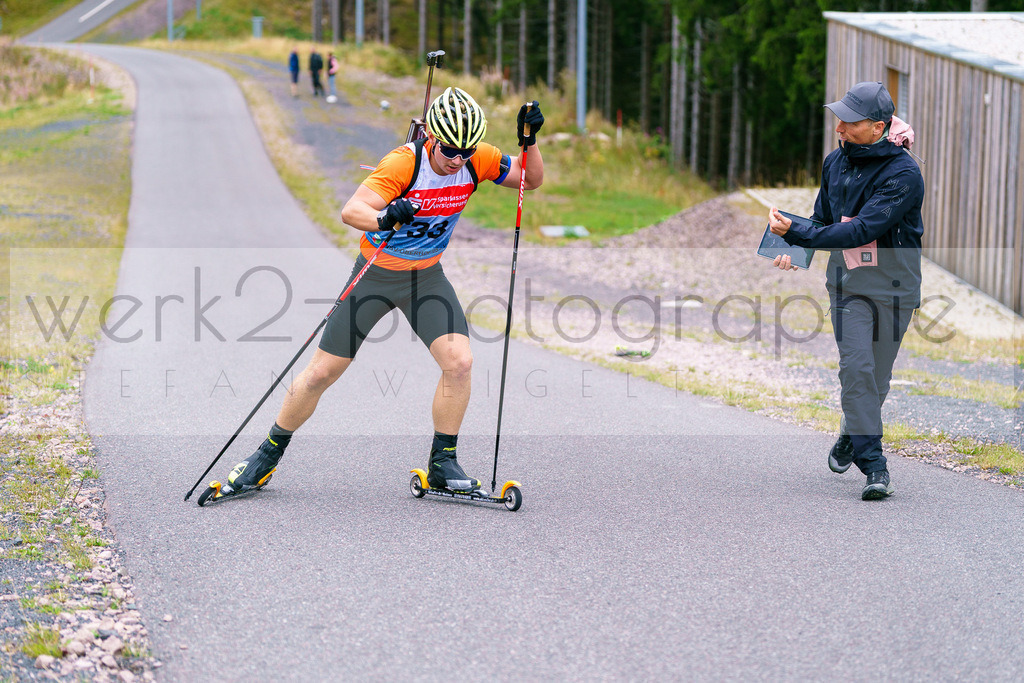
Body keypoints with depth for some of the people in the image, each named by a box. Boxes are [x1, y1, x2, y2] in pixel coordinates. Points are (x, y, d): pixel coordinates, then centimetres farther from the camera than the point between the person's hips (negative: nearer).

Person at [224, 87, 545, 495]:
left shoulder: (476, 160, -12)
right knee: (321, 372, 0)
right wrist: (384, 219, -58)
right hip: (375, 274, -3)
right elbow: (350, 211, -37)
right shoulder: (404, 163, -27)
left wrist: (529, 141, -21)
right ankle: (268, 454, 19)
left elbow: (531, 180, -1)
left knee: (459, 363, -17)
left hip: (427, 277, 4)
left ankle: (443, 464, -2)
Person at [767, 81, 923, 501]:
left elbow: (862, 230, -28)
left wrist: (796, 235, -31)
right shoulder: (836, 162, 3)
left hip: (894, 284, -3)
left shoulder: (903, 175, -19)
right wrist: (797, 252, 0)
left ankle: (851, 437, 32)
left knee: (877, 373, 6)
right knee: (856, 367, -12)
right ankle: (873, 466, -12)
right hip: (847, 281, 3)